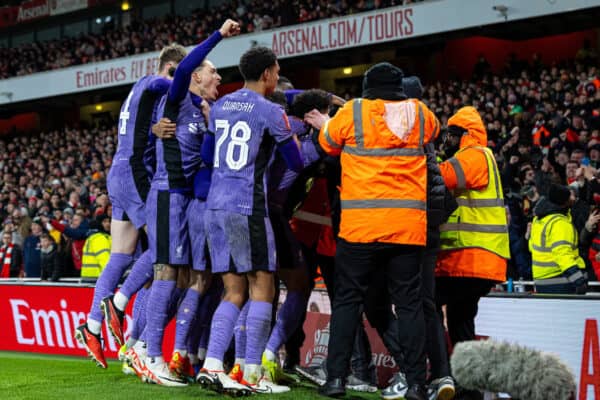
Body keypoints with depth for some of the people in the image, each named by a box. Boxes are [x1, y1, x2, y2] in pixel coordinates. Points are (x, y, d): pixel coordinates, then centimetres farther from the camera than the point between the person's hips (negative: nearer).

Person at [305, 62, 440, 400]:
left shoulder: (351, 112, 1)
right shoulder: (421, 114, 7)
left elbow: (329, 145, 17)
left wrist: (324, 124, 39)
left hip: (361, 223, -2)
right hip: (410, 224, 2)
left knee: (348, 299, 6)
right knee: (409, 302, 6)